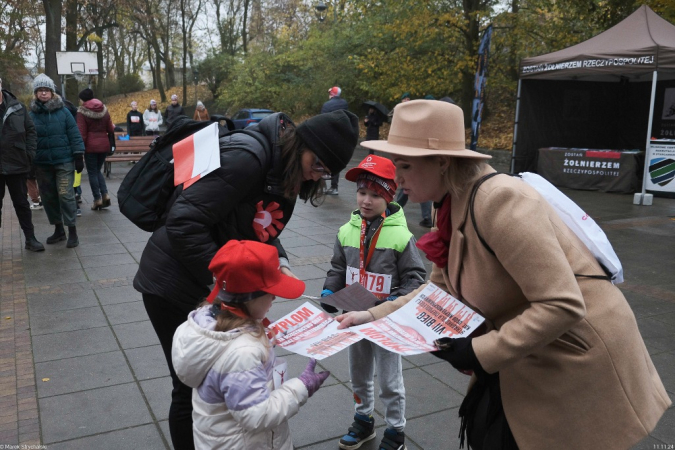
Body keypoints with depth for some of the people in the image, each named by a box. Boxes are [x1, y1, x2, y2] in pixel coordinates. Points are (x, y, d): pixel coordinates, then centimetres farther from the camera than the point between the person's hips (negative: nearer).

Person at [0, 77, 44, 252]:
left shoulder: (17, 107, 2)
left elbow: (30, 131, 5)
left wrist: (30, 155, -5)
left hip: (16, 165, 1)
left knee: (21, 203, 10)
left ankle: (30, 239, 18)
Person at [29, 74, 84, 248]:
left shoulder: (63, 112, -2)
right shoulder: (32, 114, 3)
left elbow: (75, 135, -2)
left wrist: (79, 156, -7)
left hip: (64, 161, -3)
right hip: (42, 164, 3)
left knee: (65, 195, -7)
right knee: (49, 197, 10)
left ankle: (72, 231, 3)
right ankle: (58, 229, 23)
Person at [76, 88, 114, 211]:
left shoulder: (82, 111, -7)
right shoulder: (104, 109, 5)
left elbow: (81, 133, -11)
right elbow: (111, 129, 6)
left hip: (91, 146, -5)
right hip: (104, 144, 5)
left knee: (92, 172, 6)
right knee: (98, 170, 19)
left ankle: (97, 199, 6)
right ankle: (105, 194, 5)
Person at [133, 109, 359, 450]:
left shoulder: (288, 173, 1)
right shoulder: (247, 156, -28)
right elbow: (184, 222, -30)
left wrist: (279, 263, -6)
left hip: (213, 286, 8)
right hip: (174, 284, -8)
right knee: (192, 389, 5)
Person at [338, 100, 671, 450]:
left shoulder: (499, 200, -28)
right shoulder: (454, 206, -1)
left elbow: (562, 306, -30)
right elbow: (440, 289, 8)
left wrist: (479, 353, -26)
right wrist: (373, 316, -1)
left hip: (579, 357, -7)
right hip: (538, 354, 8)